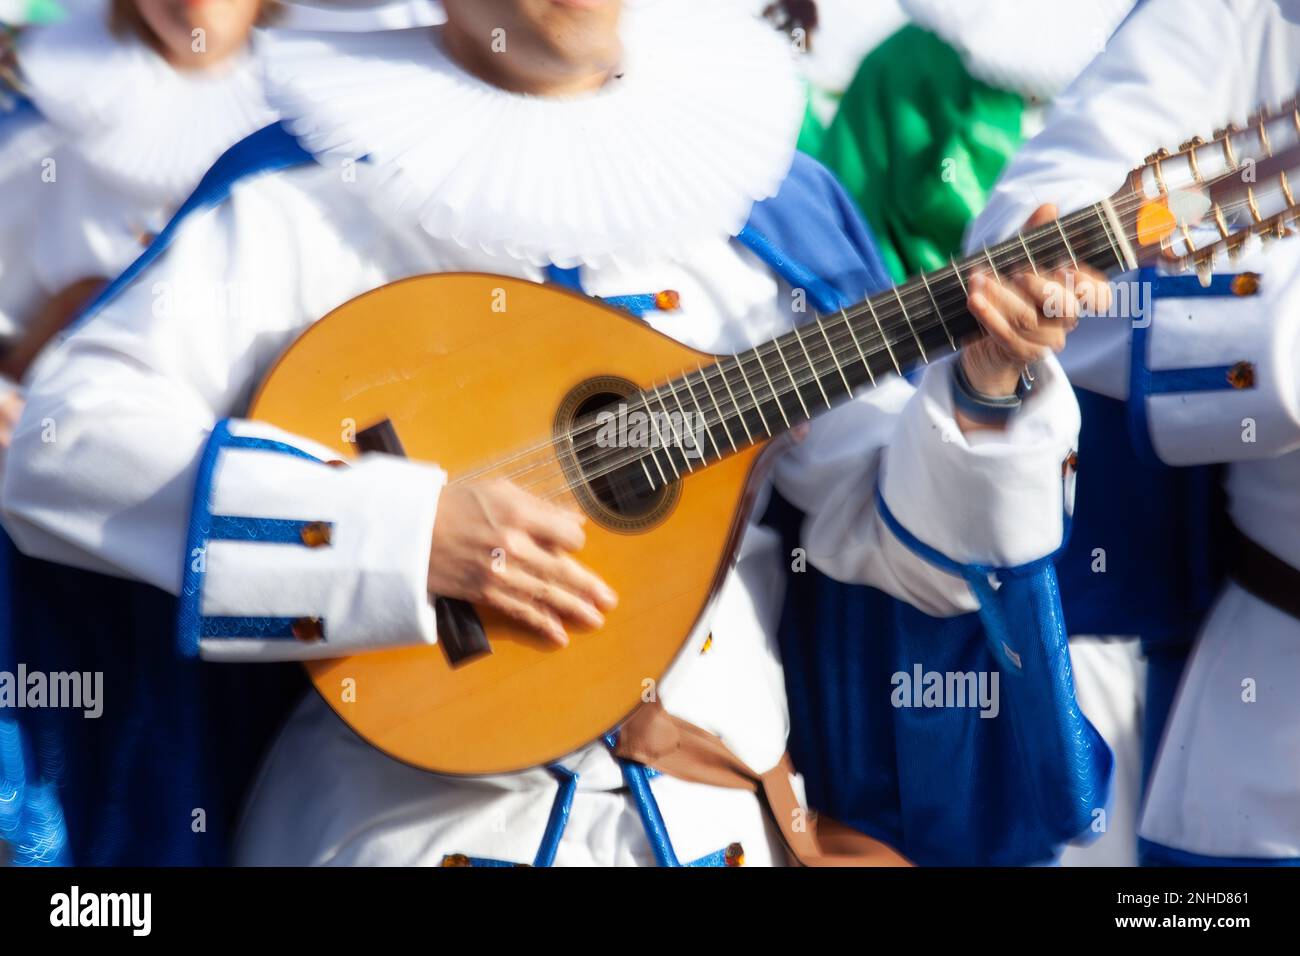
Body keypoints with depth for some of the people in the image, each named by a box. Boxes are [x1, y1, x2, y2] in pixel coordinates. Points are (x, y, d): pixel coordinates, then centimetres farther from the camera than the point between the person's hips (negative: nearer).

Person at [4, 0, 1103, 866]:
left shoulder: (760, 195, 8)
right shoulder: (315, 189, -2)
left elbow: (904, 546, 8)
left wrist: (989, 393, -13)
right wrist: (402, 528, -20)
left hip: (708, 814, 4)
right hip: (414, 811, -3)